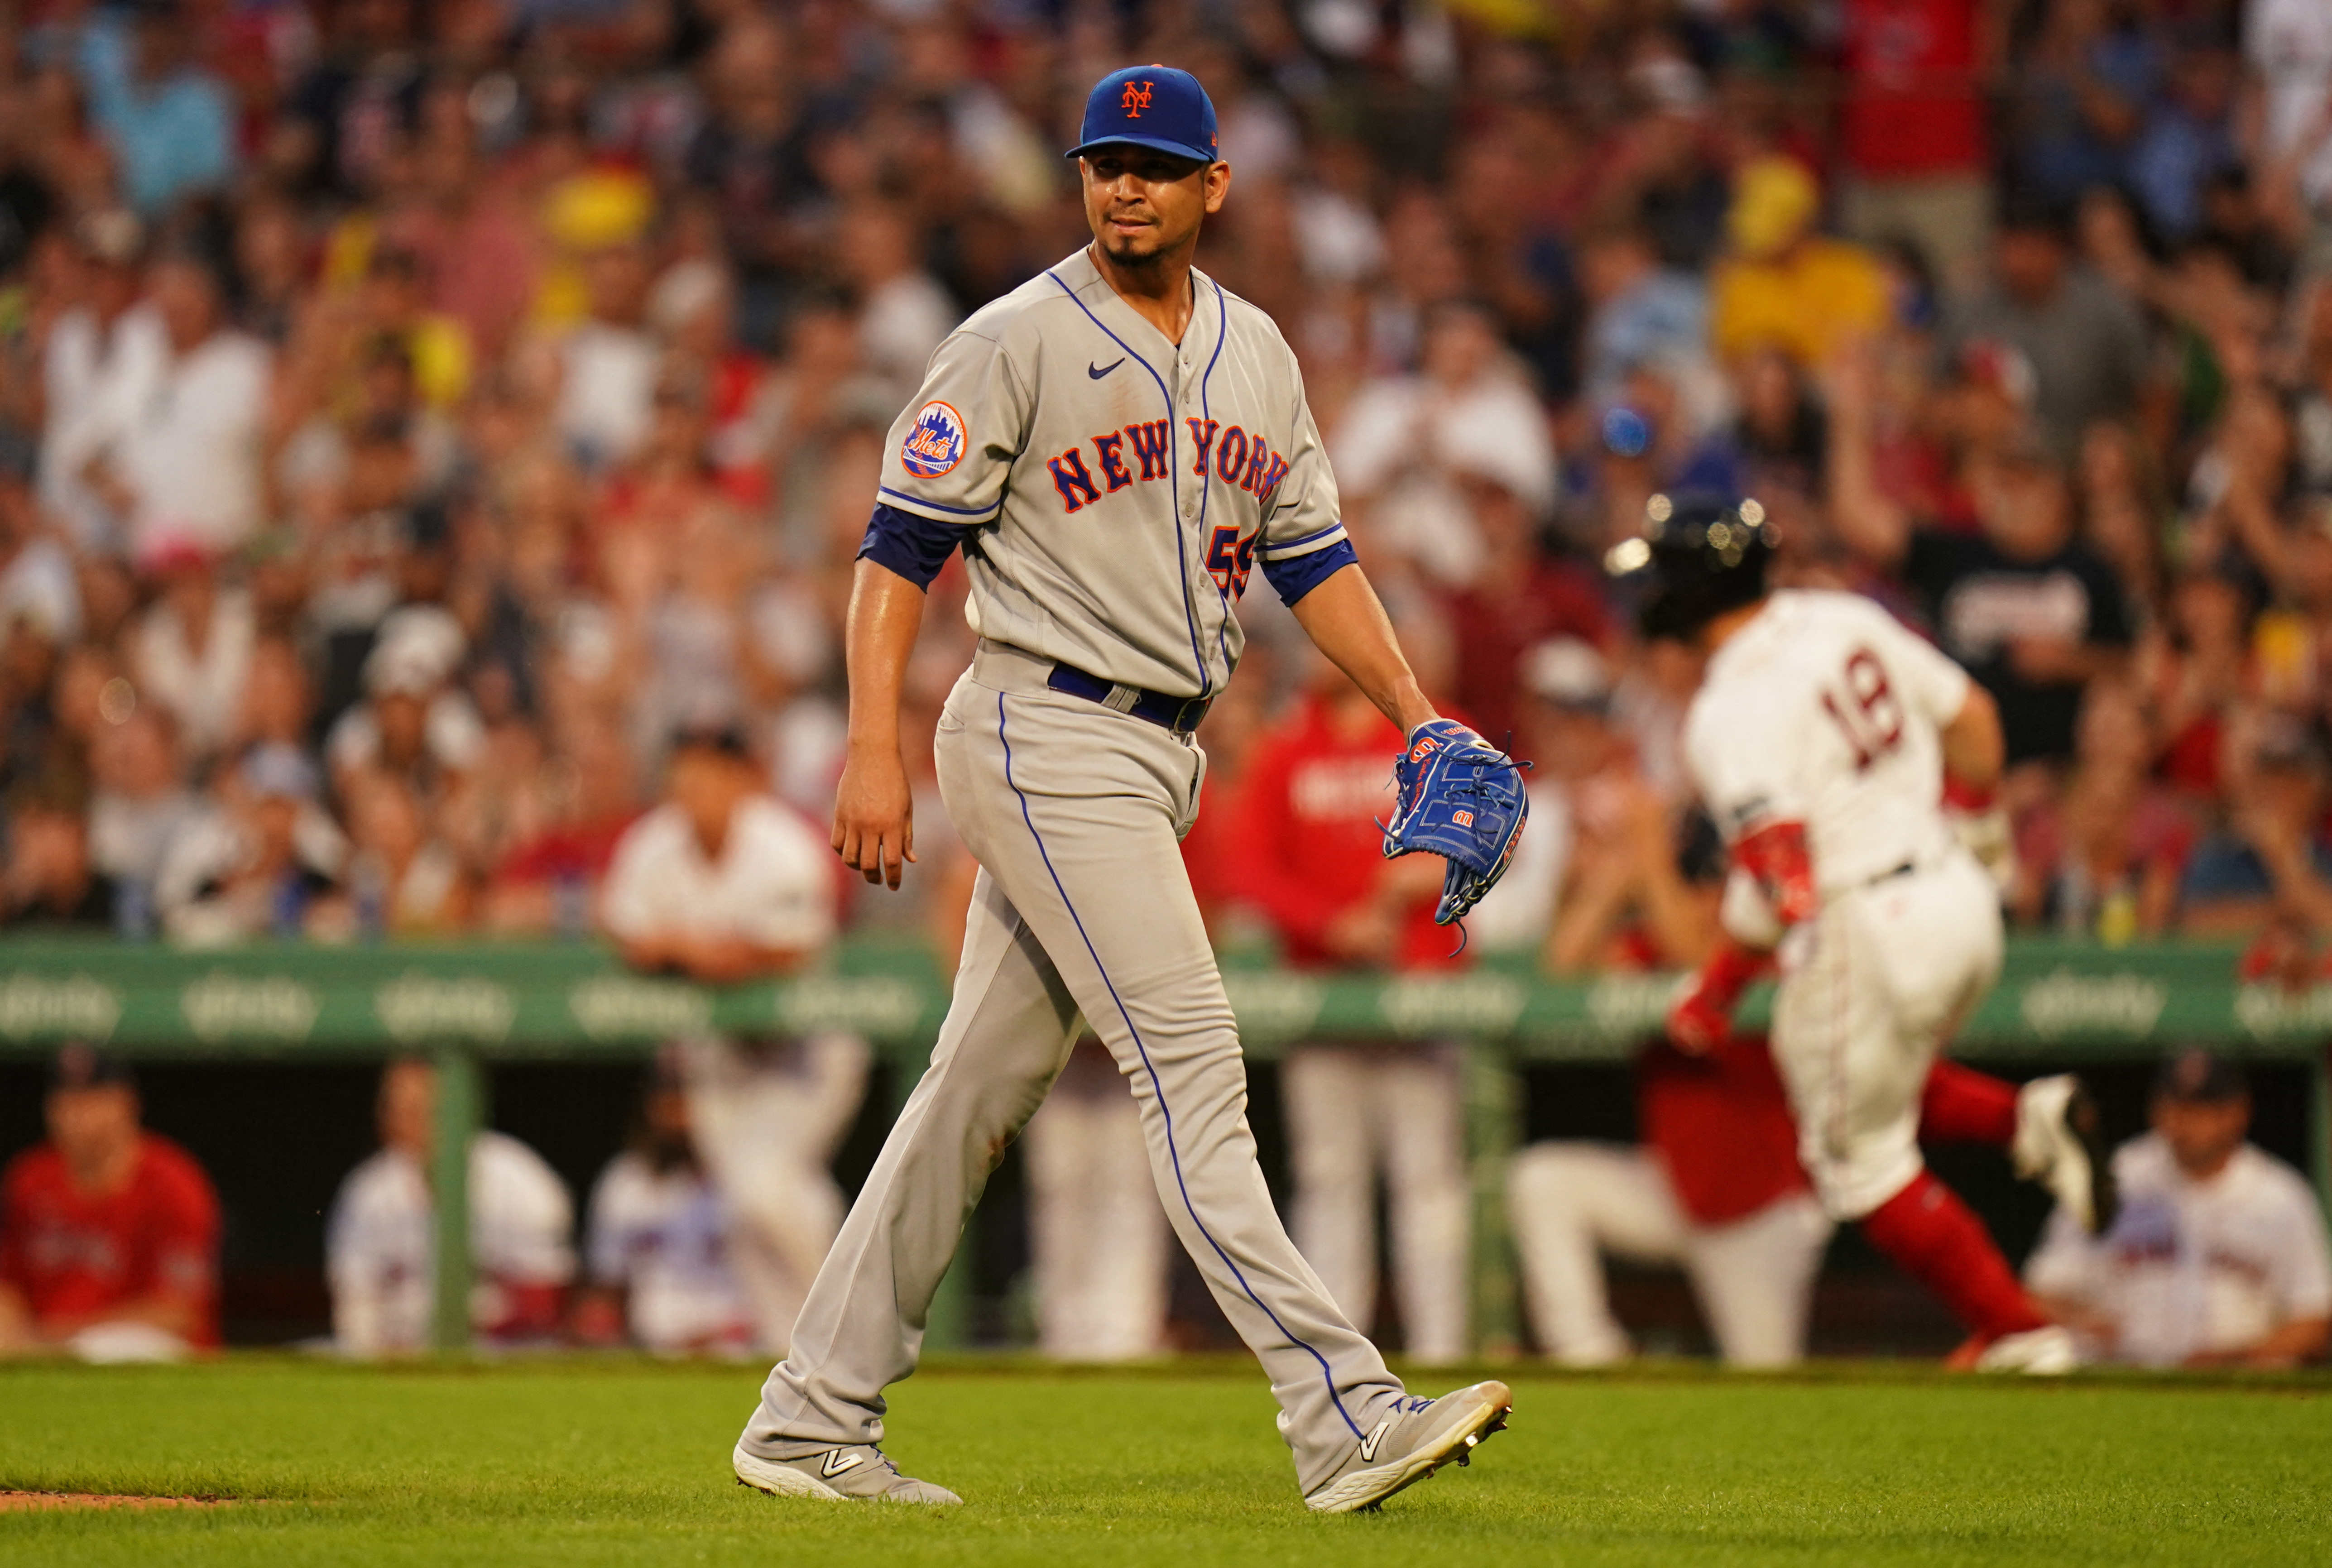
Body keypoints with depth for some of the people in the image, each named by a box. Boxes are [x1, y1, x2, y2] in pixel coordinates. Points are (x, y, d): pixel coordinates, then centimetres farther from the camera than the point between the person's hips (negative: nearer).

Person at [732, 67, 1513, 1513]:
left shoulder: (1256, 353, 14)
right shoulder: (1018, 344, -7)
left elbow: (1313, 553, 18)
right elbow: (902, 544, -8)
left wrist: (1418, 717, 6)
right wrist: (876, 750, -17)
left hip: (1161, 751, 7)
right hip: (1048, 736, -7)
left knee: (983, 1088, 10)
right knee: (1193, 1063, -14)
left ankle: (811, 1423, 16)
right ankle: (1346, 1418, -19)